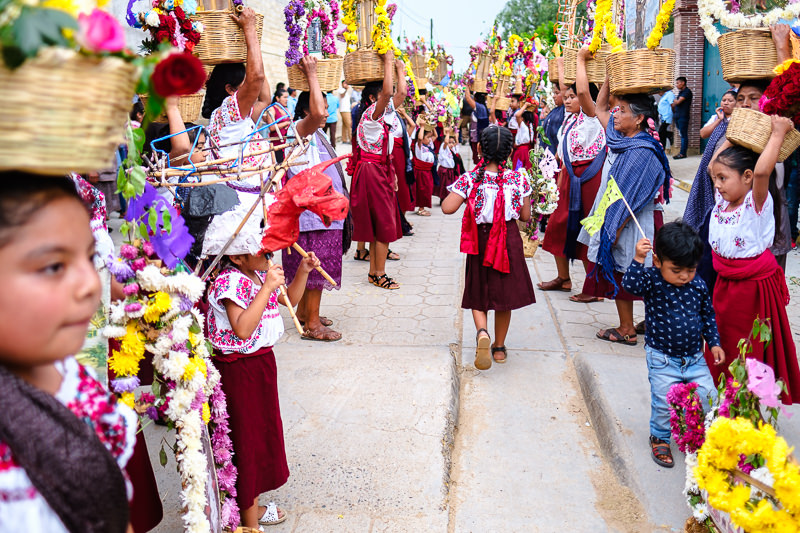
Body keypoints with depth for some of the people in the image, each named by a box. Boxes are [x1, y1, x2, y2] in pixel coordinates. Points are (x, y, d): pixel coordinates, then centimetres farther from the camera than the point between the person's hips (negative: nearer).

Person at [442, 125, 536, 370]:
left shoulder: (469, 179, -11)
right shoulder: (518, 180, -7)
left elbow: (447, 208, -17)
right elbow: (526, 216, -2)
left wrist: (457, 190, 1)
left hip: (480, 241, 0)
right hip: (509, 241, 1)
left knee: (478, 295, 13)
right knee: (504, 293, 15)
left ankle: (482, 332, -16)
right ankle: (499, 347, 25)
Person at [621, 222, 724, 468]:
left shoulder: (698, 286, -2)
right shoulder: (652, 281, -13)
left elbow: (708, 315, 12)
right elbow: (631, 284, -34)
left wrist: (714, 342, 9)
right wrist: (638, 260, -43)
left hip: (695, 358, 4)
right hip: (663, 359, -4)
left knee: (708, 397, 4)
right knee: (664, 402, -2)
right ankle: (659, 438, 25)